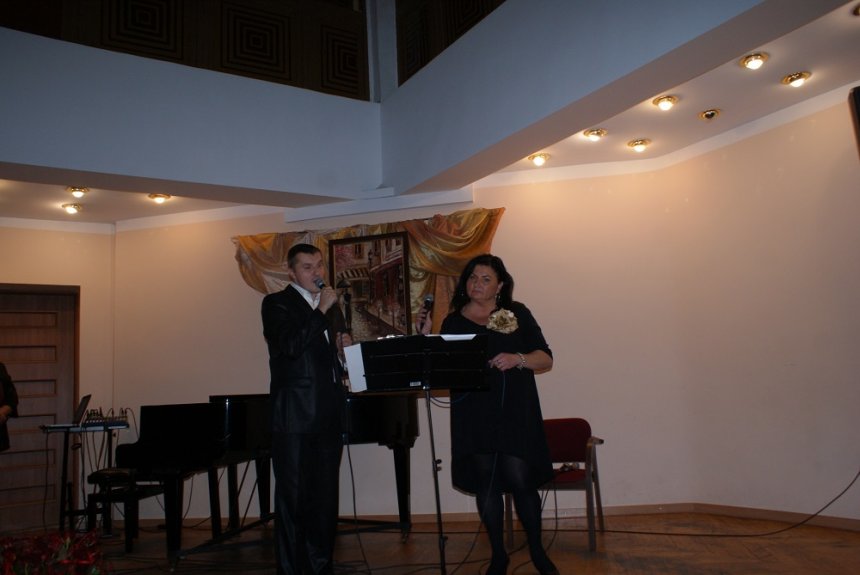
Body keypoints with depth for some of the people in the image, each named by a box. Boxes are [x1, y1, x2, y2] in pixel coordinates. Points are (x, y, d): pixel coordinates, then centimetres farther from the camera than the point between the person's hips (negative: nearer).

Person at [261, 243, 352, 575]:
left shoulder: (331, 305, 18)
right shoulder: (277, 304, -1)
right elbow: (289, 347, -18)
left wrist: (344, 347, 4)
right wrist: (321, 311, -15)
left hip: (329, 415, 6)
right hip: (295, 417, -6)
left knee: (325, 497, 12)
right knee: (293, 497, 1)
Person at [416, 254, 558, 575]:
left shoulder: (517, 314, 5)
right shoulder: (453, 322, 9)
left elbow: (546, 359, 1)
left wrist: (518, 359, -17)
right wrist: (426, 336, -6)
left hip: (515, 413, -1)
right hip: (473, 416, 2)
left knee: (520, 479, -4)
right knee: (485, 484, 6)